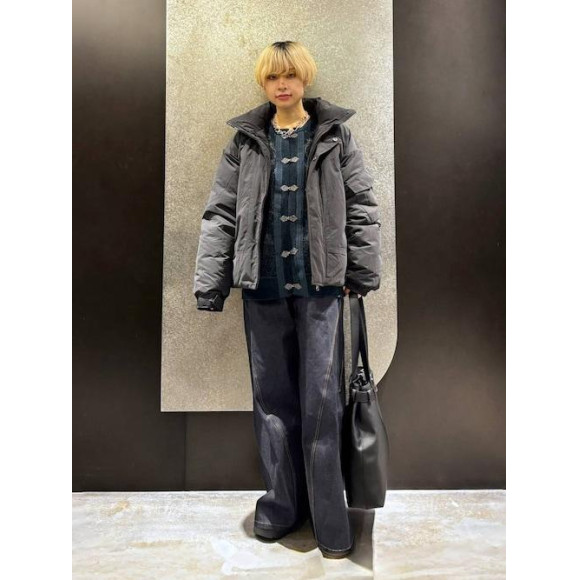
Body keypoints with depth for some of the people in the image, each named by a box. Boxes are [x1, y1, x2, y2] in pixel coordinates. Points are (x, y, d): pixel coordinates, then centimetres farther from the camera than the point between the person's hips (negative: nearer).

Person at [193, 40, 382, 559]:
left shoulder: (335, 135, 6)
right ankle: (282, 503, 29)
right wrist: (209, 286, -2)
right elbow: (220, 214, 4)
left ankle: (330, 516, 19)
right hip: (263, 287, 2)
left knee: (321, 399, 2)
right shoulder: (246, 141, 9)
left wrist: (363, 274, -3)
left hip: (320, 284, -2)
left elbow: (362, 206, 3)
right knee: (272, 396, 10)